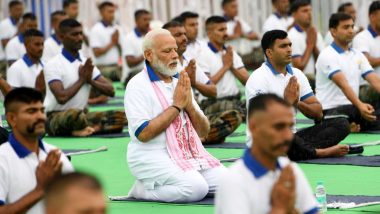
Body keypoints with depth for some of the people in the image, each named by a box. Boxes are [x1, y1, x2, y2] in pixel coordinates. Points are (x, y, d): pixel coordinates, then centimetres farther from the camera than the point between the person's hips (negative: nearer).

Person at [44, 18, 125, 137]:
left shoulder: (86, 63, 10)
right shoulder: (53, 65, -10)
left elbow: (110, 91, 7)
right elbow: (61, 97, -24)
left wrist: (90, 80, -10)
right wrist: (82, 79, -11)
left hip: (82, 114, 7)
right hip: (56, 118, -7)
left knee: (120, 116, -10)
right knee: (75, 114, -40)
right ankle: (94, 128, -12)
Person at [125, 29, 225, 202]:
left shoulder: (180, 82, 15)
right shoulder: (138, 85, -5)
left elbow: (203, 132, 14)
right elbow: (143, 134, -17)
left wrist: (189, 106, -6)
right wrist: (177, 106, -11)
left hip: (190, 154, 7)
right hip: (153, 157, -7)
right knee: (196, 188, -28)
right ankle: (144, 190, -6)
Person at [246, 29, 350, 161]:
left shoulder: (297, 75, 11)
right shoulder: (259, 78, -10)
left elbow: (318, 113, 7)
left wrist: (297, 103, -12)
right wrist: (287, 102, -19)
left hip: (291, 137, 7)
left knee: (341, 124, -9)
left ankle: (306, 150, -32)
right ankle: (321, 152, -23)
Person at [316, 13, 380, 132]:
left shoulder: (357, 55, 14)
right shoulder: (327, 55, -9)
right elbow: (343, 84, -24)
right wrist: (360, 105, -39)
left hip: (352, 108, 7)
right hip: (330, 110, -7)